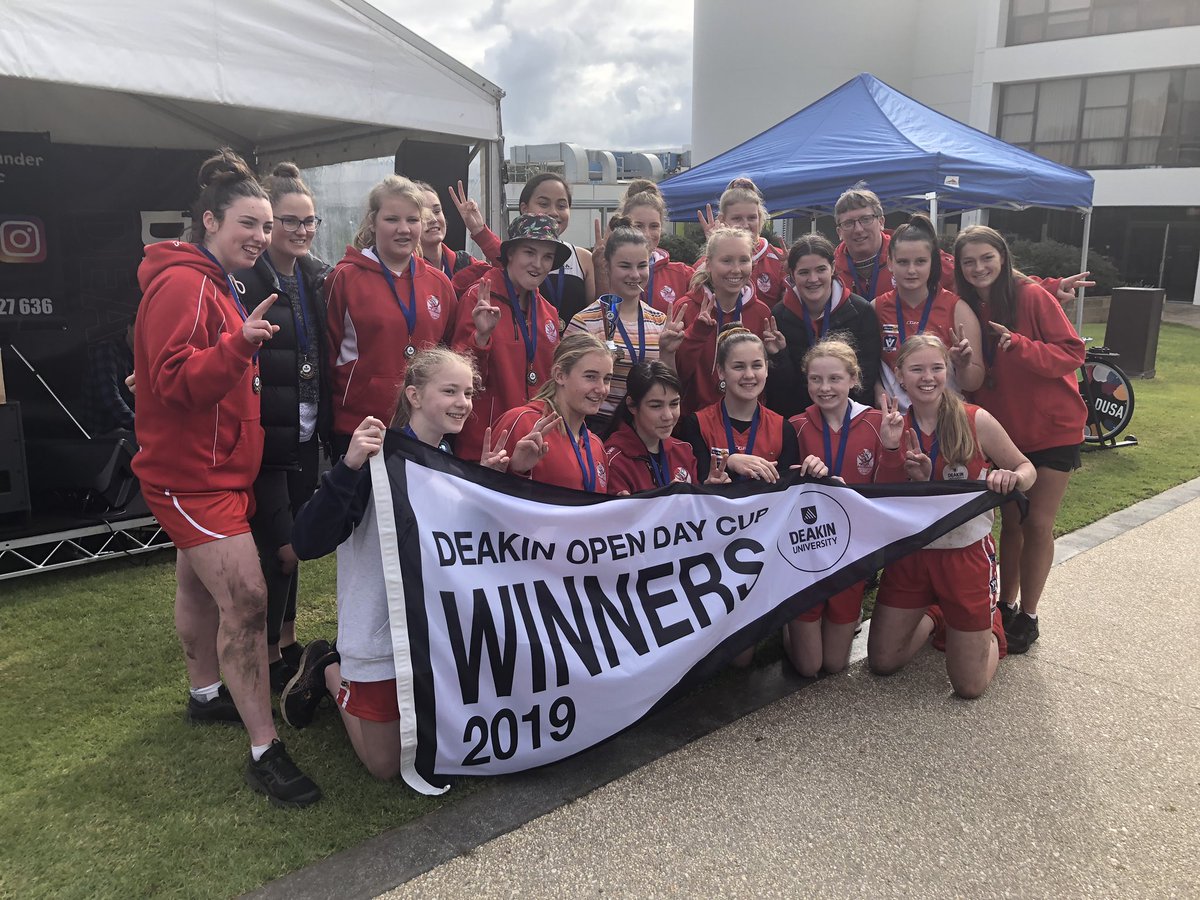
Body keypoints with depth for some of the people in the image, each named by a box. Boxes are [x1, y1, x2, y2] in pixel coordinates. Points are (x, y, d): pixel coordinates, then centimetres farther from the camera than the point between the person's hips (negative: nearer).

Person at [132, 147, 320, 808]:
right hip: (191, 474, -10)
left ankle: (208, 694, 39)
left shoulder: (218, 285, 16)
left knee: (199, 583, 22)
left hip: (219, 468, 10)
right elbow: (176, 381, -26)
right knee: (246, 599, -14)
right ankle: (265, 752, -9)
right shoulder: (183, 284, -17)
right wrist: (239, 344, -38)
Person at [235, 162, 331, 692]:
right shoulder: (246, 278, -13)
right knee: (277, 546, -1)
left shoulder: (317, 276, 9)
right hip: (266, 435, -6)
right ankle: (267, 657, 16)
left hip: (307, 433, 7)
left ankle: (287, 641, 31)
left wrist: (326, 420, 9)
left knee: (293, 539, 16)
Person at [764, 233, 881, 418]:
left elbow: (868, 377, -2)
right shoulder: (778, 316, -1)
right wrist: (777, 354, -19)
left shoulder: (862, 311, -2)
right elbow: (782, 386, -2)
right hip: (794, 419, 0)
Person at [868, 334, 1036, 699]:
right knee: (881, 663, 9)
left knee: (970, 686, 3)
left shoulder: (976, 421, -12)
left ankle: (991, 627, 35)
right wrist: (915, 478, -20)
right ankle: (933, 618, 36)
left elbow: (1027, 469, -2)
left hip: (966, 553, -3)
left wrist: (1013, 478, -25)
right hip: (910, 553, 3)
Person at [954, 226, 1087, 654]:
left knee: (1037, 524, 0)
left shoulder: (1032, 296, -15)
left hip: (1051, 428, -4)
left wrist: (1018, 346, -30)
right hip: (1002, 431, 4)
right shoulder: (966, 309, -1)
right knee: (1010, 522, 12)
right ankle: (1005, 606, 25)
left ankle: (1027, 616, 15)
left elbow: (1072, 353, -16)